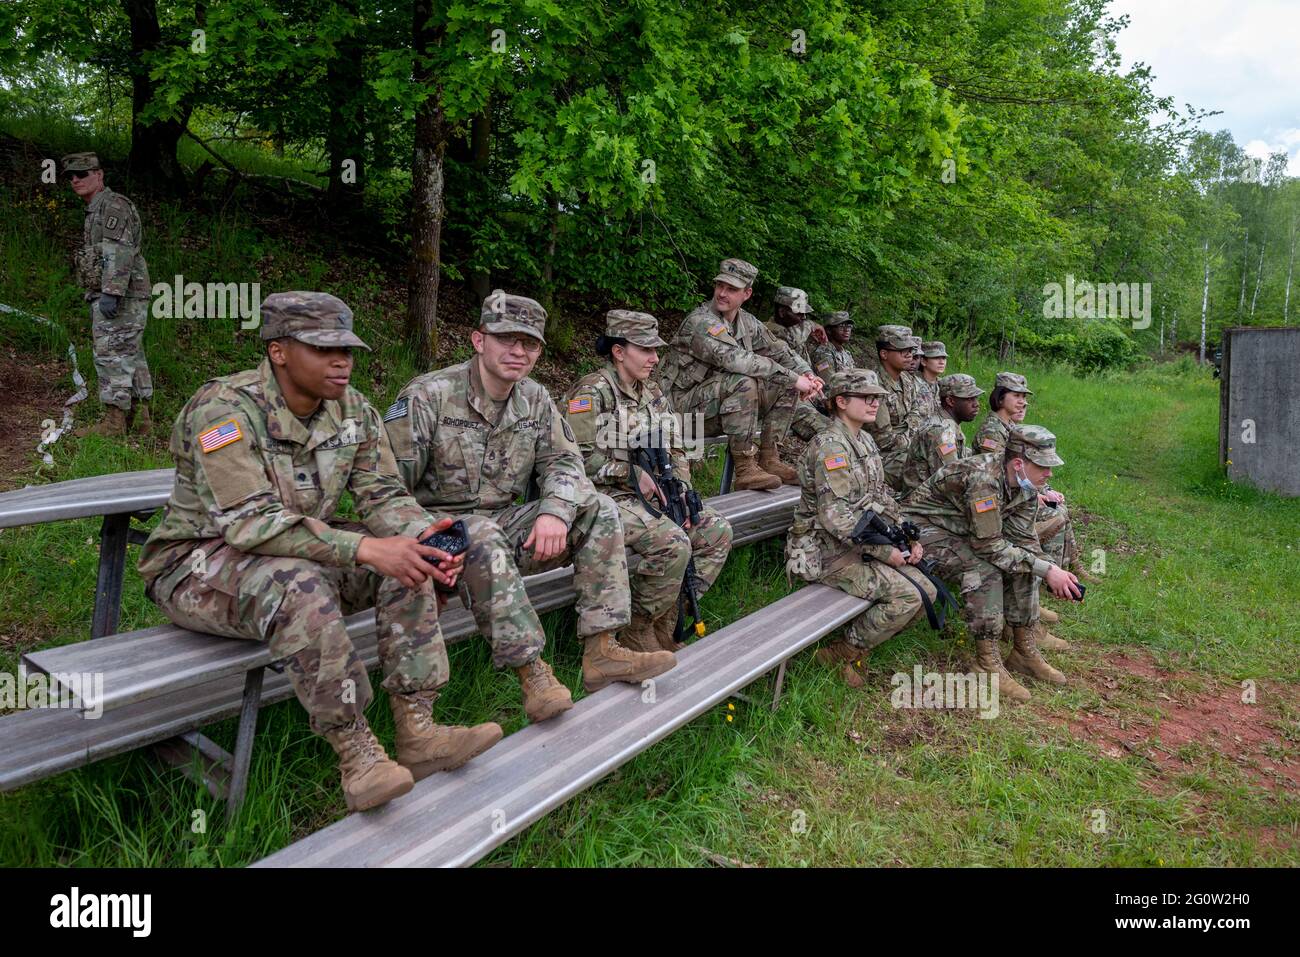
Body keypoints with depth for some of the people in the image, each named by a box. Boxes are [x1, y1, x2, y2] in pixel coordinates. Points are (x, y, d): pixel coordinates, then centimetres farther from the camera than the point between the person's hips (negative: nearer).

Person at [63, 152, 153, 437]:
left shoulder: (113, 205, -8)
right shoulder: (95, 211, 24)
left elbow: (119, 253, -20)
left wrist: (110, 293, -26)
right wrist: (95, 296, 22)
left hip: (119, 297, -10)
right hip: (116, 297, 10)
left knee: (112, 355, -12)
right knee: (130, 356, 10)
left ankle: (114, 421, -12)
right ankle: (139, 417, 14)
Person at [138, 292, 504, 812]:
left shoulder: (352, 409, -1)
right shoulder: (224, 408, -23)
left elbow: (381, 494, -3)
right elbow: (250, 521, -32)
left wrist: (426, 535, -26)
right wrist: (365, 548, -41)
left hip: (305, 550, 7)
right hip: (198, 563, -6)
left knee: (406, 558, -15)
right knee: (300, 586, -38)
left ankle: (417, 732, -17)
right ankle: (357, 756, -28)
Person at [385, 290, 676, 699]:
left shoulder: (535, 399, 6)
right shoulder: (427, 396, -14)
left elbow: (563, 461, 4)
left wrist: (555, 512, -18)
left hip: (506, 521, 6)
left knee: (599, 510, -13)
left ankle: (601, 651, -18)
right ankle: (532, 672, -37)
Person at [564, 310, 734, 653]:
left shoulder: (654, 394, 16)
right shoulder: (592, 391, -9)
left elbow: (675, 450, 19)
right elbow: (579, 457, -17)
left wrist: (681, 491, 3)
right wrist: (633, 474, -17)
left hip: (652, 494, 8)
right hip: (607, 496, -8)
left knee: (718, 531, -5)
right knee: (673, 544, -29)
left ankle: (666, 623, 0)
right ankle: (638, 633, -9)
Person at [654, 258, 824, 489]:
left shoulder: (747, 322, 7)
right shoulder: (700, 321, -20)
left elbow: (780, 351, 15)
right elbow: (738, 360, -32)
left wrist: (807, 375, -6)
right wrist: (794, 378, -29)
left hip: (721, 405, 8)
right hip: (686, 407, -8)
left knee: (786, 384, 0)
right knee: (743, 382, -33)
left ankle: (769, 458, -1)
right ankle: (745, 469, -27)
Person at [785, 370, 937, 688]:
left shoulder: (865, 441, 13)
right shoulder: (830, 446, -19)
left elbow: (882, 498, 18)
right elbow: (836, 518, -26)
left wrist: (910, 538, 5)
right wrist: (884, 552, -20)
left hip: (860, 546, 10)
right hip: (829, 552, -10)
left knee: (926, 590, 3)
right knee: (907, 595, -19)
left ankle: (862, 638, 13)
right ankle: (842, 653, -4)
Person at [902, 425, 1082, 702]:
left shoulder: (1025, 482, -6)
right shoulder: (983, 479, -33)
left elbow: (1022, 536, -1)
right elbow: (989, 546, -30)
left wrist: (1056, 575, -16)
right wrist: (1046, 569, -27)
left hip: (963, 529, 9)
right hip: (923, 526, -9)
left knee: (1025, 558, -4)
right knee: (984, 570, -29)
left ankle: (1024, 650, 6)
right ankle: (987, 663, -18)